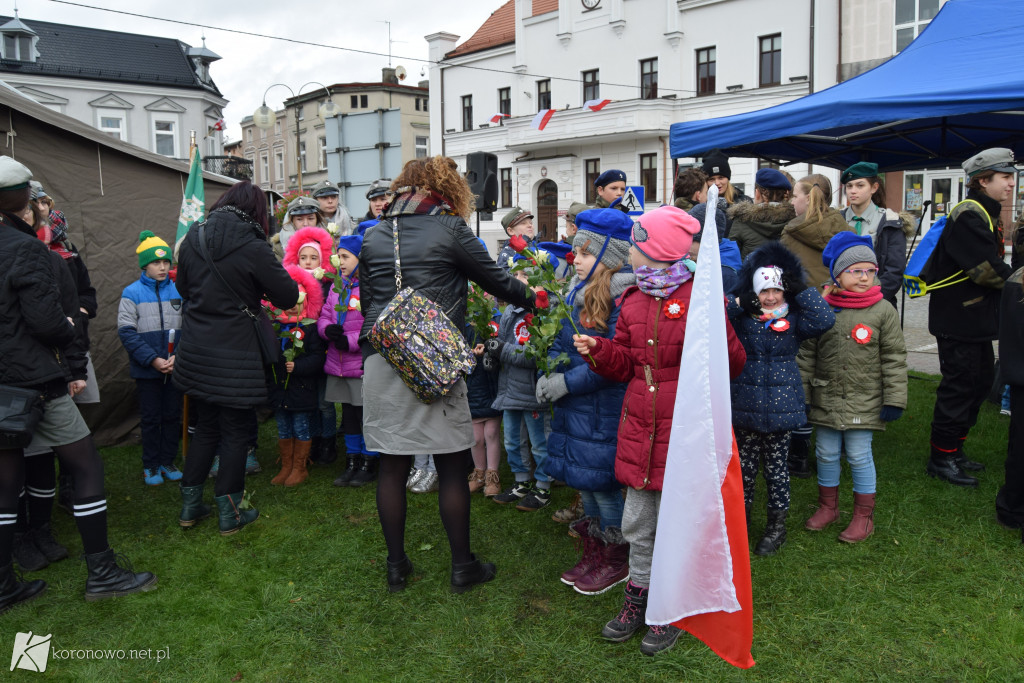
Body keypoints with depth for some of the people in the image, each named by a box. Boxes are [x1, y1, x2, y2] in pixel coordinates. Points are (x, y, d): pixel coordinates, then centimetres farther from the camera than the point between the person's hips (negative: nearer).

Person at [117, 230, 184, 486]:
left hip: (176, 368, 2)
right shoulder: (132, 293, -5)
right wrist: (153, 360, -14)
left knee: (173, 416, 11)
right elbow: (127, 332, -8)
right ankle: (151, 465, 22)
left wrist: (178, 356, -12)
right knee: (151, 418, 9)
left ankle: (168, 462, 26)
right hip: (146, 369, -2)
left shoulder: (178, 291, 1)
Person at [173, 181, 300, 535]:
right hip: (235, 355, -6)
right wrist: (253, 288, 8)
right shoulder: (252, 246, -15)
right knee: (235, 432, 7)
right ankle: (229, 512, 16)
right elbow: (288, 296, -10)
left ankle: (190, 505, 27)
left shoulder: (192, 238, 4)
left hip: (195, 352, 6)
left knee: (205, 427, 20)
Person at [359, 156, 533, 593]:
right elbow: (495, 279, 5)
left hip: (381, 360, 5)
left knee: (392, 467, 12)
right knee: (452, 468, 7)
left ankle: (396, 566, 22)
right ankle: (462, 566, 18)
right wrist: (532, 299, 22)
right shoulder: (450, 229, -2)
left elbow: (366, 300, 17)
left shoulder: (373, 236, 12)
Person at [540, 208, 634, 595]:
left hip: (604, 407, -8)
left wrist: (567, 382, -18)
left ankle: (616, 562, 22)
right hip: (575, 404, 8)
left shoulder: (625, 295, -17)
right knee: (584, 481, 16)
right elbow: (562, 339, 17)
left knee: (602, 483, 2)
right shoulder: (580, 289, 11)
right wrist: (549, 373, 0)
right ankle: (594, 555, 33)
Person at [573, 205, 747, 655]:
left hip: (682, 430, -5)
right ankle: (639, 597, 33)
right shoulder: (632, 302, 9)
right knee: (636, 521, 14)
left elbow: (732, 363, -6)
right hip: (639, 428, 6)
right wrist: (598, 350, -3)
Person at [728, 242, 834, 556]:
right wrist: (737, 304, -21)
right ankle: (741, 515, 30)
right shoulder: (740, 318, -1)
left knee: (777, 465, 11)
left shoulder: (793, 320, -1)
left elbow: (825, 320, -17)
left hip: (780, 408, 0)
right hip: (744, 407, 1)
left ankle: (777, 524, 27)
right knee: (744, 464, 11)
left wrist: (802, 290, -13)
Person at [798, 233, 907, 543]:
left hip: (864, 401, -2)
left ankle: (864, 515, 21)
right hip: (826, 398, 2)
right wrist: (802, 395, 3)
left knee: (859, 455, 4)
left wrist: (894, 399, -4)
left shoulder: (883, 311, -5)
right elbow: (807, 355, 3)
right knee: (826, 453, 13)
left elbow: (894, 358, -2)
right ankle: (828, 506, 32)